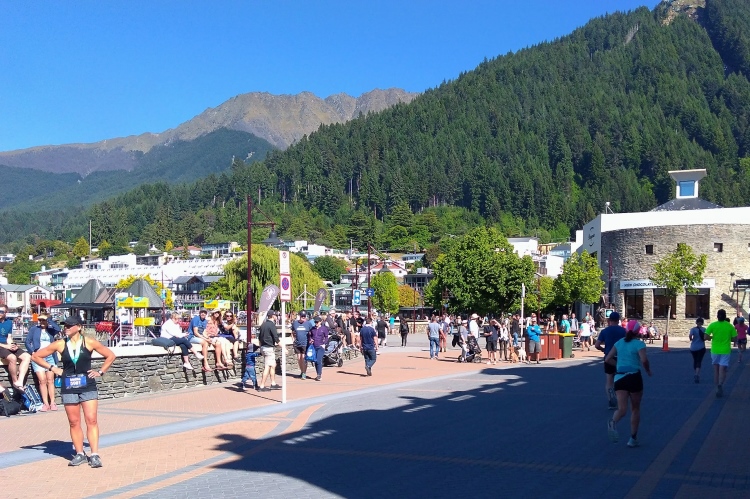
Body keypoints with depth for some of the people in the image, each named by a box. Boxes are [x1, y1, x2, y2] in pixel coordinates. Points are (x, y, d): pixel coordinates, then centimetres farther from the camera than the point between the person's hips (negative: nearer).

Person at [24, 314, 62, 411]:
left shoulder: (50, 330, 10)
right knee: (42, 380, -9)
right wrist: (32, 352, -10)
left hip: (50, 357, 1)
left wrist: (48, 319, -9)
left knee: (50, 380, -1)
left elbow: (58, 329, -11)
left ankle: (52, 403, 0)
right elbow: (27, 341, 5)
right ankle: (45, 403, -8)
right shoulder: (33, 329, 8)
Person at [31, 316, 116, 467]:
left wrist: (100, 372, 0)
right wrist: (53, 368, 2)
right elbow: (36, 356, 9)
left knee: (91, 420, -8)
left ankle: (94, 455, -7)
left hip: (88, 386, -2)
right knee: (74, 422, 6)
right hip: (68, 387, 2)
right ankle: (79, 454, 15)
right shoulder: (60, 344, 1)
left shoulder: (89, 342, -3)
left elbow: (110, 356, 7)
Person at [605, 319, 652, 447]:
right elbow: (644, 360, -21)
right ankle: (633, 439, 17)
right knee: (635, 409, 15)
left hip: (619, 378, 3)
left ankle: (613, 422, -39)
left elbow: (608, 359, 9)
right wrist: (648, 370, -2)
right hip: (634, 377, -3)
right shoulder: (639, 344, -6)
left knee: (622, 409, -4)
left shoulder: (619, 343, 9)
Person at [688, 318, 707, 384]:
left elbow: (690, 335, -22)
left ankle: (696, 374, 27)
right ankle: (697, 374, -25)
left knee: (695, 361, 17)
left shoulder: (693, 329, -5)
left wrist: (691, 339, -2)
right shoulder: (704, 330, -3)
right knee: (699, 361, -3)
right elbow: (705, 338, -13)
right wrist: (703, 340, 8)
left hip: (693, 348, 1)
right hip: (701, 348, -1)